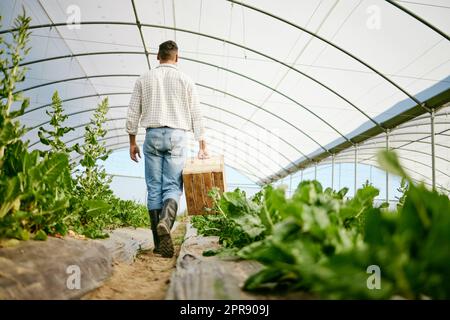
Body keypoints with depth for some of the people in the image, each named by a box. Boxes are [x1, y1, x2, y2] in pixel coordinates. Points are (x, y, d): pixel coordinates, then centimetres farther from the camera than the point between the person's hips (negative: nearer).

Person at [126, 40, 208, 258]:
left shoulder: (144, 79, 10)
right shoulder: (185, 80, 6)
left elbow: (132, 114, 7)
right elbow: (197, 116, 4)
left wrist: (132, 142, 15)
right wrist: (202, 146, 8)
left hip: (153, 136, 1)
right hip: (177, 136, -1)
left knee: (154, 188, 4)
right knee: (173, 186, 1)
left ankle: (159, 243, 6)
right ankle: (166, 222, -27)